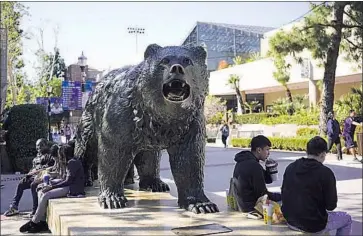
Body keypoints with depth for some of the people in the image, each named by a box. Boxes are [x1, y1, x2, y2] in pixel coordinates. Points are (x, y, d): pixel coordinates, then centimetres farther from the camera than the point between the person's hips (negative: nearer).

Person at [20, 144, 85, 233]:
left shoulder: (73, 162, -12)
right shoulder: (70, 162, 19)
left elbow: (68, 181, -18)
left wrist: (52, 187, -15)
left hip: (73, 189, -11)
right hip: (68, 186, 11)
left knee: (46, 195, -20)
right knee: (41, 193, 1)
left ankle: (33, 222, -7)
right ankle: (42, 222, -5)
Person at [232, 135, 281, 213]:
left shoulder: (243, 161, 7)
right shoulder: (255, 166, -24)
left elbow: (268, 180, 15)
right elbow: (262, 194, -19)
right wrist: (280, 196, -6)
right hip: (252, 207, -10)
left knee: (277, 195, 18)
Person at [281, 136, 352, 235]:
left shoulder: (290, 167, -2)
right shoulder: (326, 173, -18)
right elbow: (331, 206, -12)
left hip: (290, 221, 6)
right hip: (314, 225, -6)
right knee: (347, 219, 21)